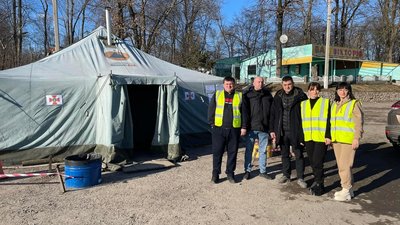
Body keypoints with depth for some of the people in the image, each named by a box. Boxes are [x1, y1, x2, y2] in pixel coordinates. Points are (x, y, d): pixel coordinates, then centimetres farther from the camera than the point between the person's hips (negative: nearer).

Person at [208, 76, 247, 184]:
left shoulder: (240, 96, 6)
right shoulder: (217, 95, 6)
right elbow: (211, 109, 8)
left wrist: (244, 127, 2)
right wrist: (212, 123, 1)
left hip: (234, 129, 1)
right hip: (219, 128, 0)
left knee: (232, 152, 8)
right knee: (217, 152, 5)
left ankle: (230, 173, 23)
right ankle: (215, 173, 16)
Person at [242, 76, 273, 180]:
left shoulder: (267, 95, 8)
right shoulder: (247, 95, -2)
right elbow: (244, 111, -5)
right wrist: (244, 126, -12)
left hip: (264, 128, 3)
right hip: (251, 127, -3)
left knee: (263, 151, 12)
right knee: (249, 150, 6)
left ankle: (263, 171, 23)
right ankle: (247, 170, 17)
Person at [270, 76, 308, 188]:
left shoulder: (300, 96, -5)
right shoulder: (278, 97, 6)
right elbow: (272, 114, 8)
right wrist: (272, 130, 4)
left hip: (296, 131, -4)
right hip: (282, 132, 4)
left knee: (298, 154, 4)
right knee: (284, 154, 15)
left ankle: (300, 178, 15)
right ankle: (286, 175, 28)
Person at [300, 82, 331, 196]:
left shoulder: (325, 102, 2)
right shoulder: (303, 104, 13)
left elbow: (328, 121, -2)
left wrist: (328, 136, -10)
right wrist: (301, 137, 11)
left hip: (321, 138, -4)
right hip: (308, 138, 4)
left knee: (317, 162, -8)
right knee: (312, 162, 9)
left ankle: (318, 185, 5)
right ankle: (318, 183, 22)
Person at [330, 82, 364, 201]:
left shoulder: (354, 104, -4)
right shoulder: (334, 104, 16)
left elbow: (359, 123, -8)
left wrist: (356, 138, -14)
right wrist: (330, 137, 15)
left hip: (349, 140, -7)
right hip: (336, 140, 7)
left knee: (344, 165, -8)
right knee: (341, 166, 11)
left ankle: (346, 191, 2)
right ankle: (348, 189, 22)